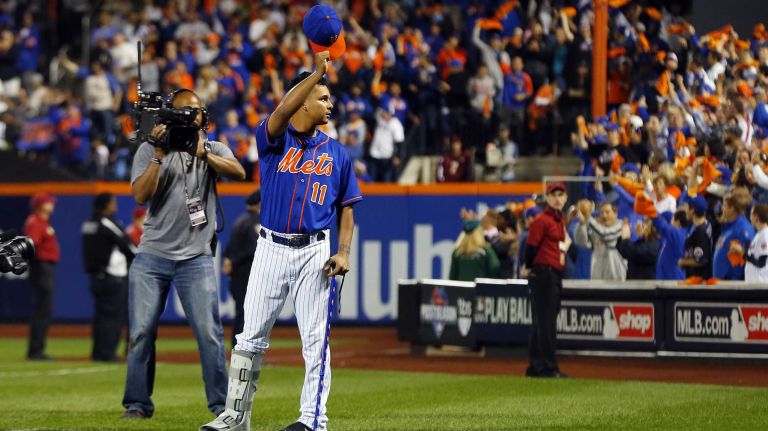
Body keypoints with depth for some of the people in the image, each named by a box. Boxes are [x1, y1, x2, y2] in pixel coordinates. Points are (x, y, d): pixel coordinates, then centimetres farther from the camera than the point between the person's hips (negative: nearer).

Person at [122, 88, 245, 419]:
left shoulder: (214, 150, 7)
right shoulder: (149, 150, 6)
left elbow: (238, 172, -15)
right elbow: (141, 196, -9)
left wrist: (203, 154, -29)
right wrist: (159, 155, -19)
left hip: (196, 258, -1)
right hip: (151, 257, 1)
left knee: (209, 333, -8)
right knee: (141, 332, 0)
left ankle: (221, 404, -1)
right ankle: (138, 403, 9)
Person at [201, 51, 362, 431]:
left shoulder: (336, 152, 9)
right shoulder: (274, 139, 0)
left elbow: (346, 208, 11)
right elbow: (282, 111, -23)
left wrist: (344, 252, -3)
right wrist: (317, 71, -24)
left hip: (314, 252, 1)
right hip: (271, 247, -1)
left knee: (315, 338, -2)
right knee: (251, 335, 2)